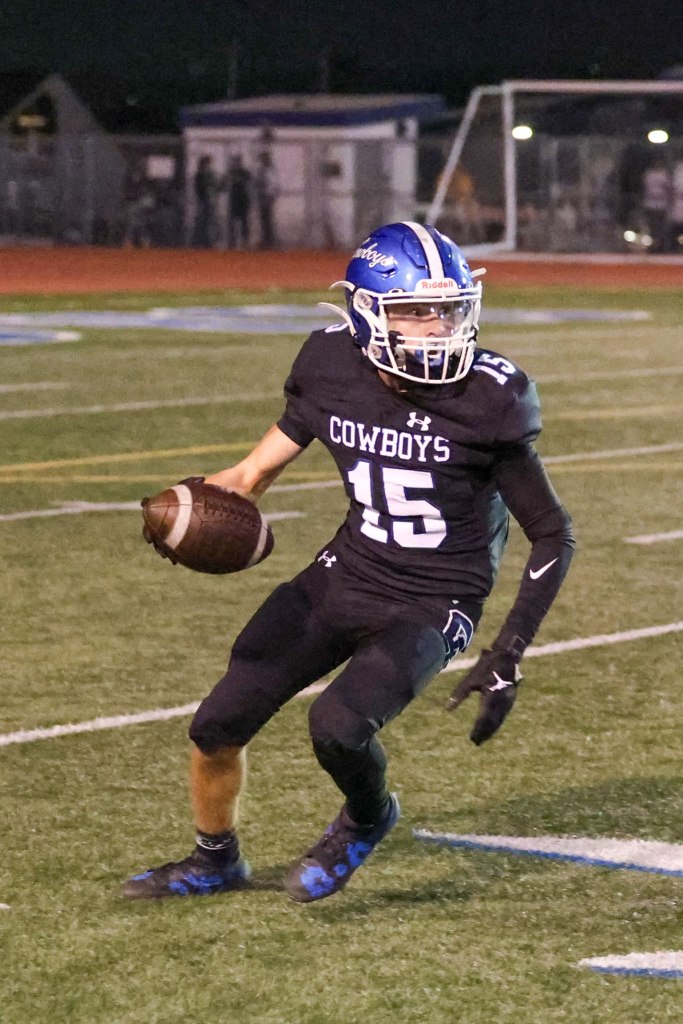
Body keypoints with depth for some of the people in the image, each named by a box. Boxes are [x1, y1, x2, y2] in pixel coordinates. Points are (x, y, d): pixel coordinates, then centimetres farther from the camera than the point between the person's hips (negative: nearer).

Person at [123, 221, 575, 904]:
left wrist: (507, 657, -16)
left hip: (430, 607, -4)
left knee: (337, 725, -27)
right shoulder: (333, 373, -9)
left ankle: (367, 819, 9)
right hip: (346, 573, 5)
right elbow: (257, 471, 5)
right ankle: (216, 859, 35)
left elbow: (553, 535, -11)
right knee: (217, 727, 4)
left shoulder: (485, 401, -20)